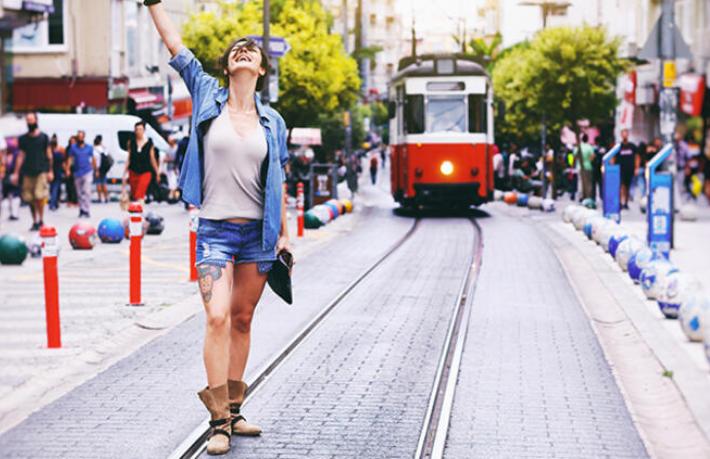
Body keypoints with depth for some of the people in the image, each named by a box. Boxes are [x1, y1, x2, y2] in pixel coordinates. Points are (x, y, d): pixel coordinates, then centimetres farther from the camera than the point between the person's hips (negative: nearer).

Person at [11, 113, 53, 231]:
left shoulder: (43, 137, 3)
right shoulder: (23, 139, 9)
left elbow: (49, 155, 4)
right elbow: (21, 156, 11)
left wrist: (50, 171, -1)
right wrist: (16, 173, 6)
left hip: (41, 171, -3)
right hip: (28, 172, 3)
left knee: (39, 196, -14)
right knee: (29, 199, 3)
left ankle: (41, 220, 0)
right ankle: (35, 221, 15)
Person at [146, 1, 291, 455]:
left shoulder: (273, 121, 7)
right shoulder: (207, 95, 3)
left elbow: (278, 182, 12)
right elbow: (174, 43, 5)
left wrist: (285, 234, 10)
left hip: (258, 232, 2)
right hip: (216, 230, -2)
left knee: (242, 320, 8)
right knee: (218, 317, -15)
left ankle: (233, 410, 19)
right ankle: (219, 422, -12)